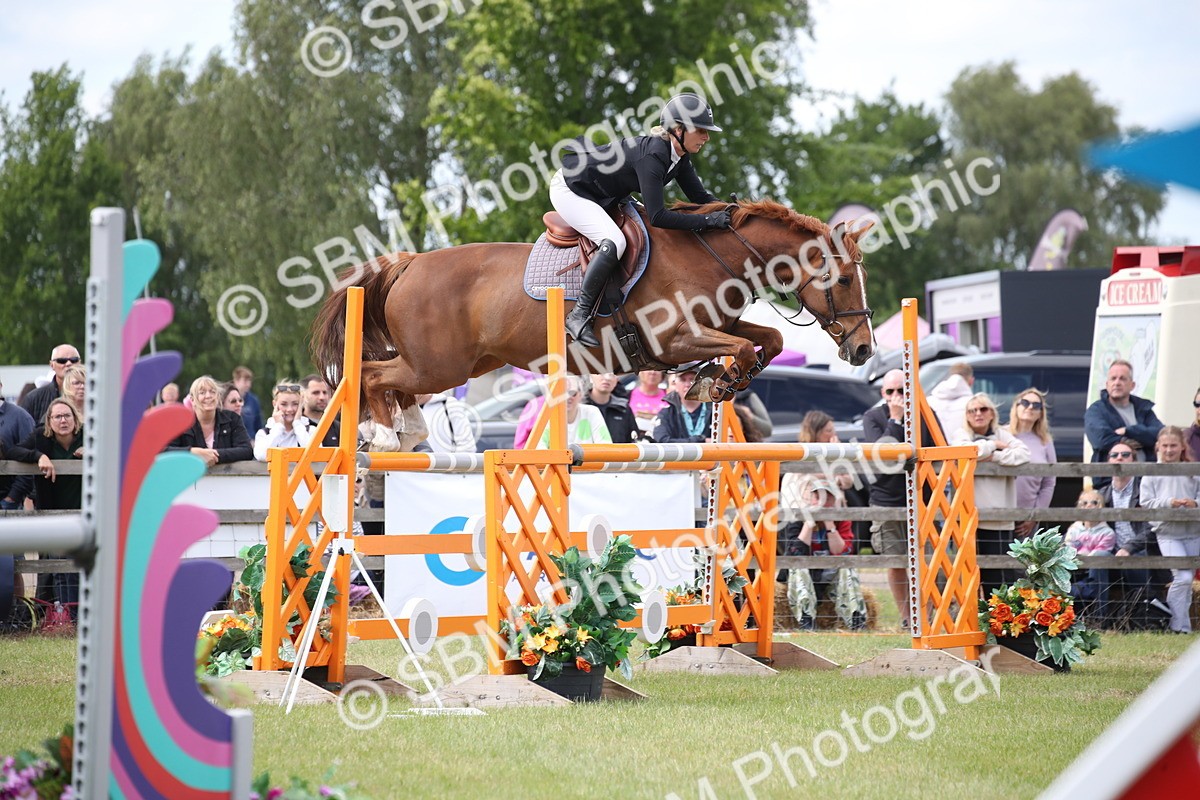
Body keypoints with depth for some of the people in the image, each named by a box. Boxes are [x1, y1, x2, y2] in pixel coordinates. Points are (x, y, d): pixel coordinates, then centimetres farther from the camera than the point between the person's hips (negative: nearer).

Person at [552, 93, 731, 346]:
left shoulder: (678, 157, -5)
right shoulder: (652, 156, -33)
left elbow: (700, 197, 4)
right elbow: (657, 216, -37)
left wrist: (730, 210, -14)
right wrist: (708, 221, -38)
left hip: (604, 198, 10)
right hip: (569, 191, -10)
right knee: (614, 242, -30)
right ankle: (579, 315, -23)